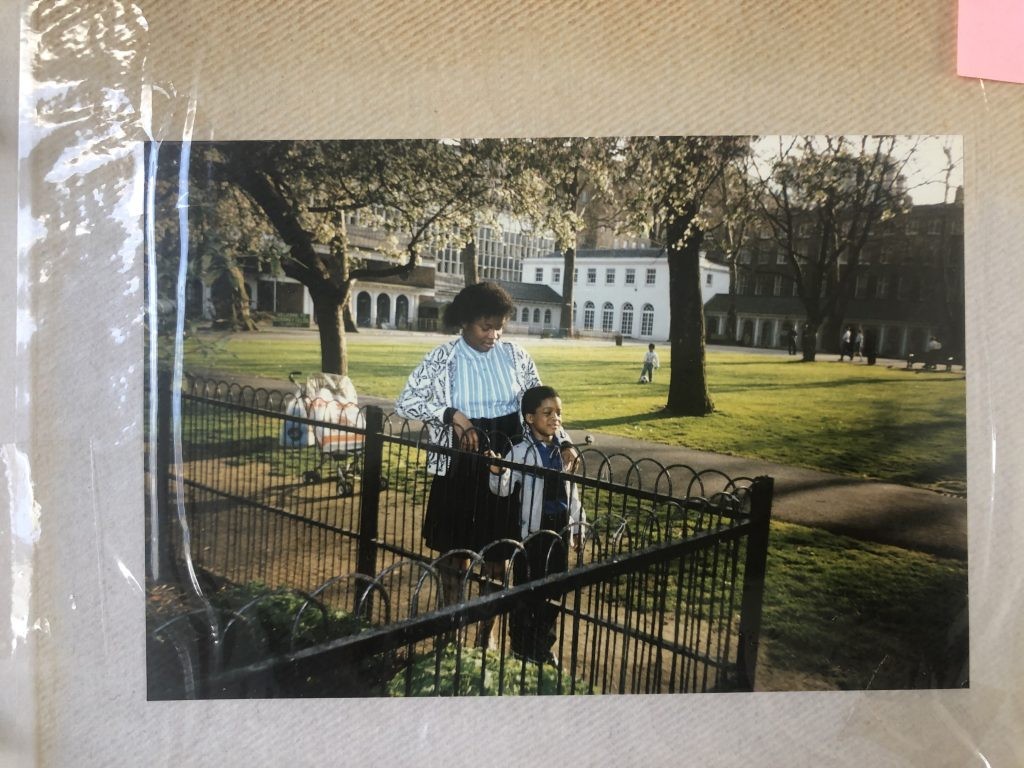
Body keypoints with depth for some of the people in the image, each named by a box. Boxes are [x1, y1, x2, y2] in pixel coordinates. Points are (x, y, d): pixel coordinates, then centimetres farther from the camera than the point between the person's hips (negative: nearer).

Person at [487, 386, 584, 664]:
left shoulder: (564, 450, 4)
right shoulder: (521, 452, -12)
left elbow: (572, 492, 12)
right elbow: (503, 489, -16)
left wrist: (576, 527, 14)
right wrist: (497, 472, -36)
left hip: (559, 529, 5)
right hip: (532, 530, -5)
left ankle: (544, 647, 30)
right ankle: (521, 649, 23)